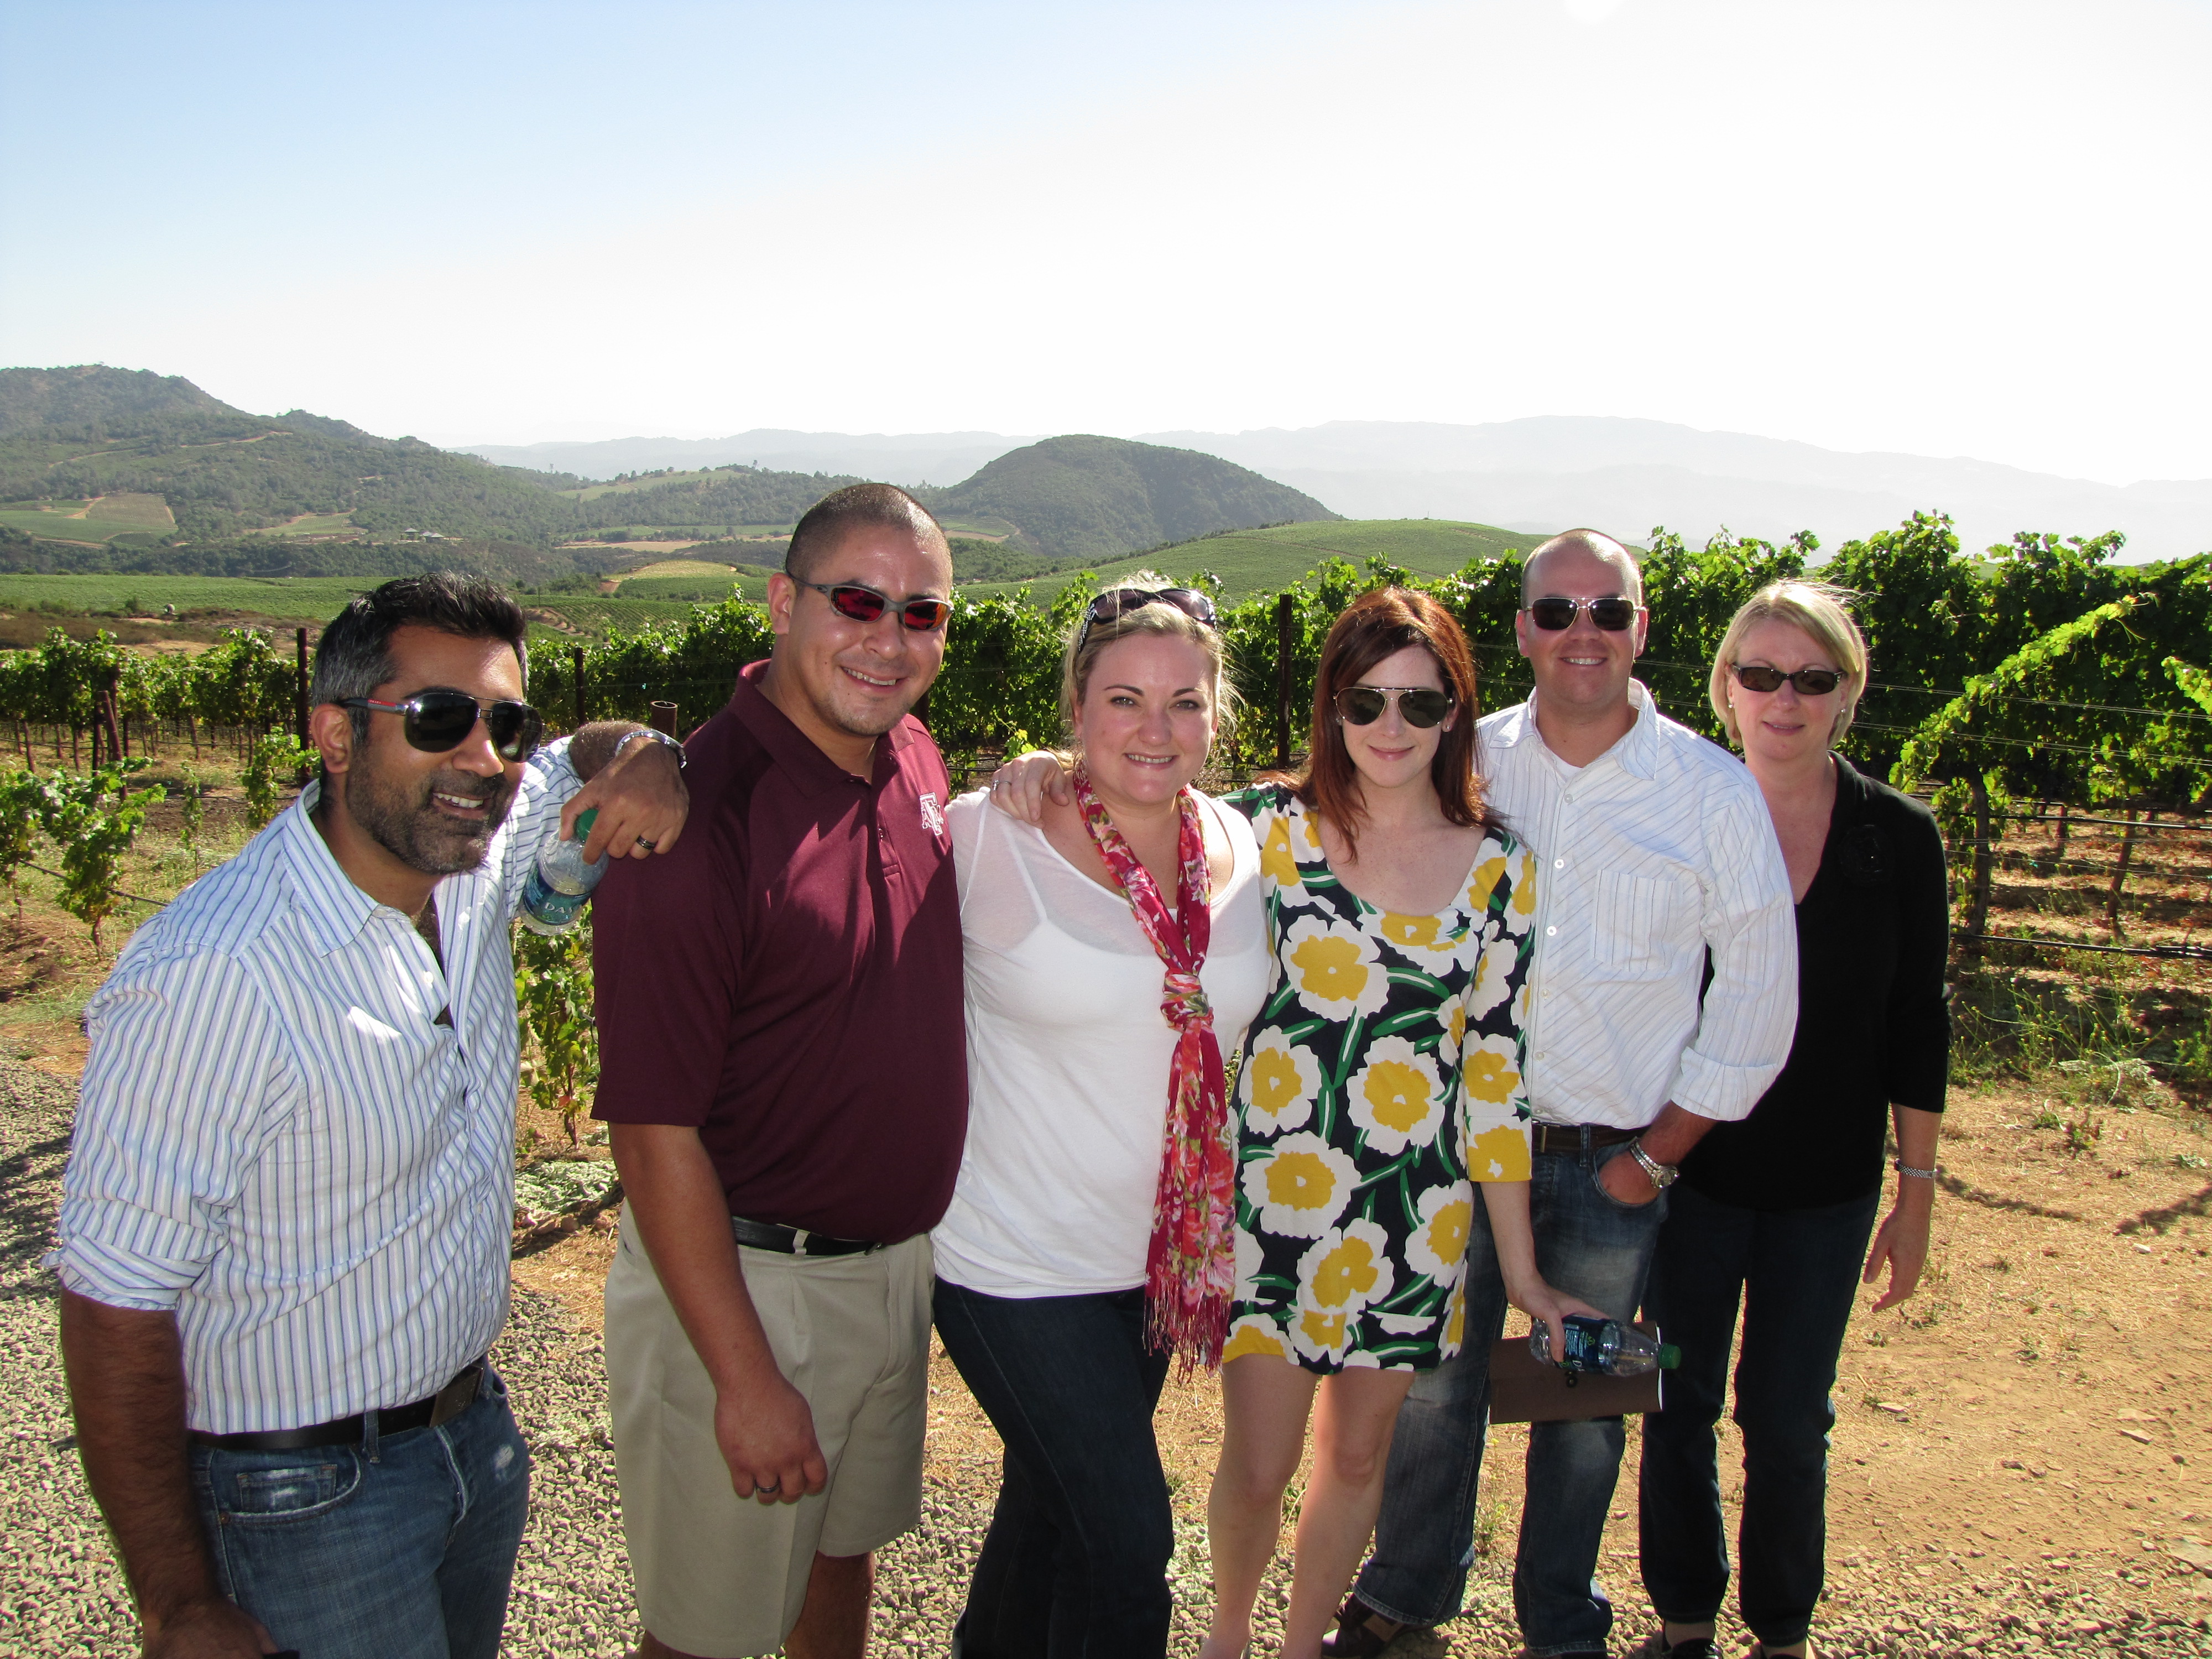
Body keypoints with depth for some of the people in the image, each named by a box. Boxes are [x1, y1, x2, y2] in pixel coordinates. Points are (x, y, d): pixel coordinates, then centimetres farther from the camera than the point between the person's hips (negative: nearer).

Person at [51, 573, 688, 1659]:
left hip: (476, 1431, 7)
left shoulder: (472, 856, -7)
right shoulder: (211, 976, -27)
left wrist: (645, 758, -13)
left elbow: (586, 754, 13)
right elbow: (116, 1306, -22)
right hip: (308, 1494, -7)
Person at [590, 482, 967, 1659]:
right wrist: (744, 1378, -20)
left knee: (848, 1557, 27)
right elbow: (652, 1127, -23)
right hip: (741, 1282, -6)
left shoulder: (915, 764, 0)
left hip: (900, 1262, 7)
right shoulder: (700, 809, -24)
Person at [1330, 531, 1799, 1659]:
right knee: (1433, 1381, 14)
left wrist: (1658, 1153, -3)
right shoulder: (1466, 763, -3)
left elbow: (1757, 994, -2)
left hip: (1613, 1162, -1)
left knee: (1587, 1403, 15)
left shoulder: (1712, 791, -7)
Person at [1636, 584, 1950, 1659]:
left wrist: (1916, 1194, 1)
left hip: (1827, 1189, 0)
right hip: (1688, 1172, 0)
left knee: (1787, 1421, 11)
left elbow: (1918, 1028, 0)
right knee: (1679, 1406, 13)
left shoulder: (1899, 837, -6)